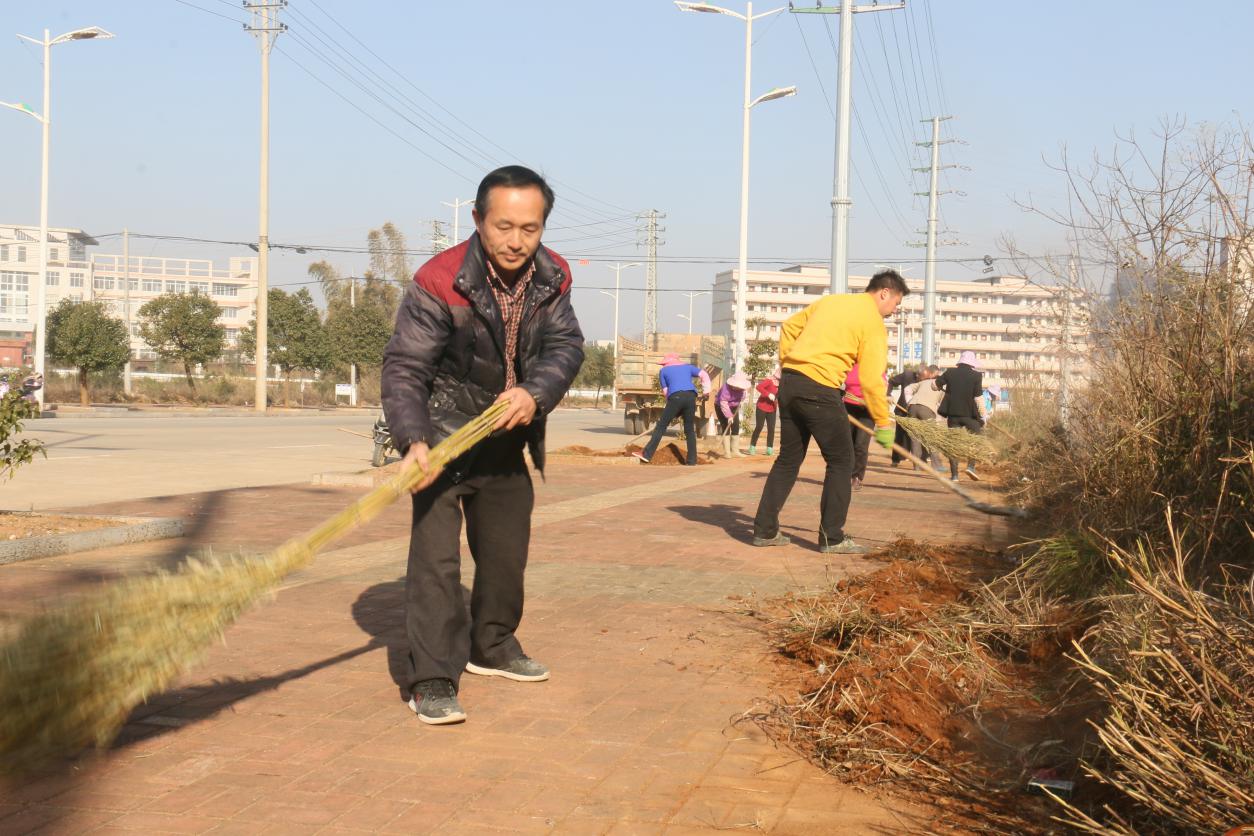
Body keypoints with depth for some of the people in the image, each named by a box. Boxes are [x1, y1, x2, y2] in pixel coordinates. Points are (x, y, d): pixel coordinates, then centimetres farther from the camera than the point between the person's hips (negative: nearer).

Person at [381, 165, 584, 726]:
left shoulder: (552, 277, -7)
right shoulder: (438, 283, -25)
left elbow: (566, 344, -9)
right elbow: (404, 369, -25)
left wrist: (536, 394, -30)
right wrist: (413, 442, -39)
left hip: (507, 434, 6)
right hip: (443, 433, -6)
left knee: (507, 547, 18)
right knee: (435, 552, -15)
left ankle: (492, 646, 39)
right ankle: (432, 681, -10)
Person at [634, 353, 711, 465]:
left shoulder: (663, 370, 22)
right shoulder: (688, 366, 27)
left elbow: (665, 391, 16)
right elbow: (704, 375, 15)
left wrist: (670, 402, 26)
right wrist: (706, 391, 18)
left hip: (675, 397, -3)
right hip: (691, 396, 3)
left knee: (661, 426, 2)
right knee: (690, 429, 11)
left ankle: (647, 454, -2)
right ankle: (692, 461, 8)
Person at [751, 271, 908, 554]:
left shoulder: (830, 300, 19)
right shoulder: (873, 322, -3)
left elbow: (789, 327, 23)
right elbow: (871, 379, -7)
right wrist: (884, 424, -1)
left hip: (789, 382, 7)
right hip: (819, 390, -7)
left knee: (788, 458, 16)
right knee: (841, 460, 5)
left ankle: (765, 530, 18)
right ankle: (832, 538, 6)